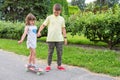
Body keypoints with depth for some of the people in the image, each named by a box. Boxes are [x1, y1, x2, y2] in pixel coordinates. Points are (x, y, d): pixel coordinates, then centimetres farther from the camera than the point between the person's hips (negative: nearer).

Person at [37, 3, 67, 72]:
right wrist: (39, 31, -18)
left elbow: (63, 29, 13)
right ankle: (48, 65, 17)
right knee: (50, 52, 5)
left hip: (59, 39, 2)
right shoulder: (49, 17, 2)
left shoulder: (62, 19, 10)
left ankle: (59, 65, 20)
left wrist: (65, 37, 9)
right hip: (51, 39, -2)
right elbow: (43, 25, -2)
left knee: (60, 53, 6)